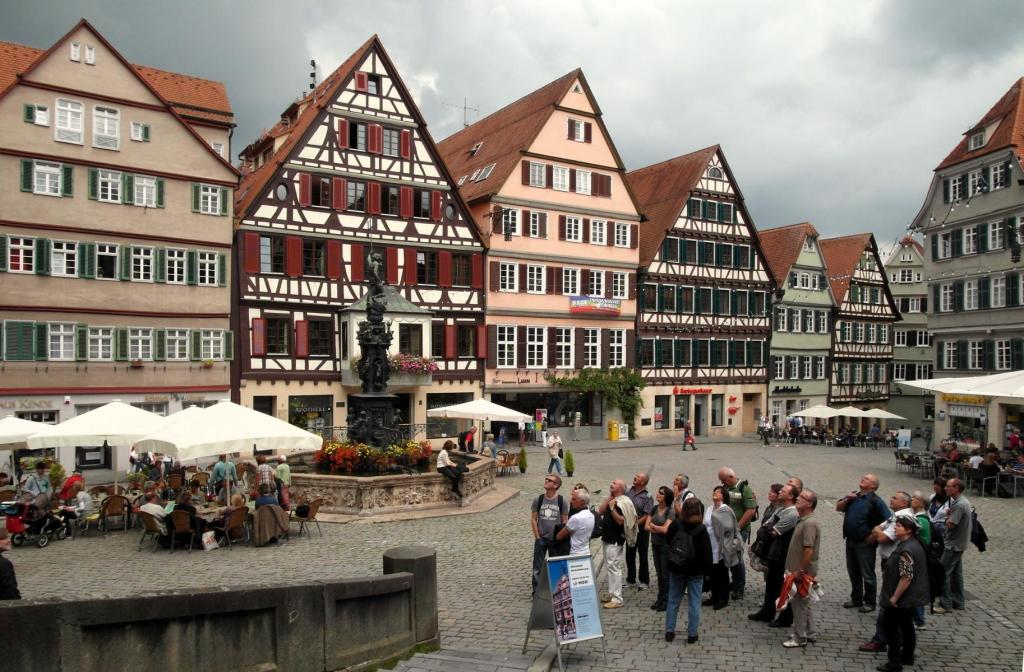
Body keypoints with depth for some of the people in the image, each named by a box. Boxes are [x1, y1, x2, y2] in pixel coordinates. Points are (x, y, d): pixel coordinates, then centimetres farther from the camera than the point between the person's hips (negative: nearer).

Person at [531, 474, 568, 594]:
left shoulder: (562, 501, -7)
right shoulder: (538, 500, -4)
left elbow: (565, 521, -2)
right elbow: (533, 519, 0)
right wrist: (537, 537, -5)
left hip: (555, 540, 0)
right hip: (541, 539, 1)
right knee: (537, 567, 4)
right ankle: (536, 592, 16)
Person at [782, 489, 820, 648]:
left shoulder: (809, 523, -22)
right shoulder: (803, 520, 9)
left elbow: (809, 550, -26)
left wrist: (800, 570, -21)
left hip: (803, 573, -10)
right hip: (800, 570, 10)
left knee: (799, 603, 0)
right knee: (803, 602, 19)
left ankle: (799, 638, 10)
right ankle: (809, 633, 30)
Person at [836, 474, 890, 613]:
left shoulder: (875, 501, -12)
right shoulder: (854, 495, 9)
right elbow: (838, 507, 12)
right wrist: (847, 500, -6)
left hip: (865, 543, -7)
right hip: (850, 541, 7)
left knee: (867, 574, 3)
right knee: (853, 572, 17)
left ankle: (869, 602, 15)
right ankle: (856, 598, 30)